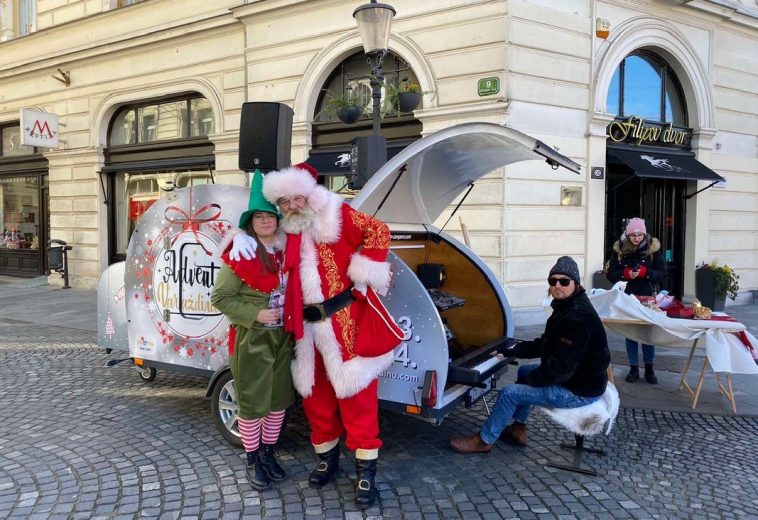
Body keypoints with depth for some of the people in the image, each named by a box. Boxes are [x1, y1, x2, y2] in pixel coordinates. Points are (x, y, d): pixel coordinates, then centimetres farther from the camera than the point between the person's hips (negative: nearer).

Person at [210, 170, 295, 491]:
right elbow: (220, 298, -10)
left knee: (279, 398, 15)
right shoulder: (239, 254, -11)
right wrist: (255, 315, -18)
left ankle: (268, 453, 33)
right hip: (251, 339, -5)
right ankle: (253, 460, 25)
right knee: (252, 402, 6)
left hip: (284, 337, 5)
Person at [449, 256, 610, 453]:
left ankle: (483, 441, 11)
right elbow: (545, 344, 14)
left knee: (509, 393, -9)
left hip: (580, 391, -10)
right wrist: (512, 350, 5)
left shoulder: (578, 317, -27)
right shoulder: (566, 308, 6)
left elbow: (562, 367, -28)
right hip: (572, 376, 10)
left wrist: (532, 379, -13)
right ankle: (518, 429, 29)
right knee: (524, 371, 24)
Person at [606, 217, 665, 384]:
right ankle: (633, 368, 18)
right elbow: (610, 274, -2)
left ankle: (649, 369, 18)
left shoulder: (653, 249, -3)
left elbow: (662, 273, -4)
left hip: (648, 296, 0)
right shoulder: (619, 250, -2)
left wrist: (645, 272, -20)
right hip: (627, 297, 1)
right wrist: (626, 274, -20)